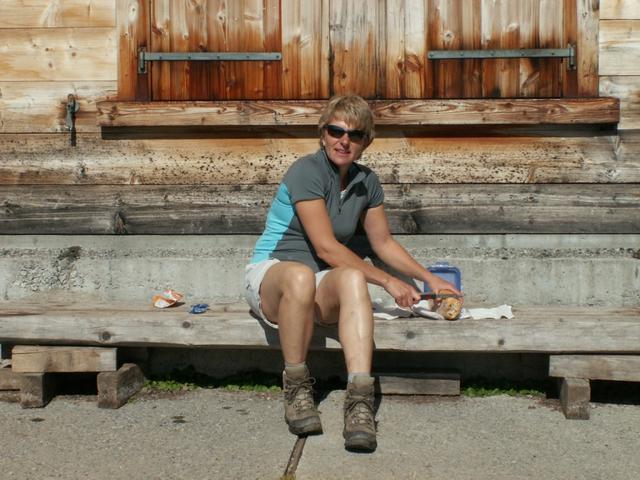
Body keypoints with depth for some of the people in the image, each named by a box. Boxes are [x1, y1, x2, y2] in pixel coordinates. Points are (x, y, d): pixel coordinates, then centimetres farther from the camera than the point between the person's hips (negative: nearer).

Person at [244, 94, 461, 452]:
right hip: (270, 275, -4)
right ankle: (297, 390, -24)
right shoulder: (307, 171, -13)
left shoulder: (366, 182, 8)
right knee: (300, 275, -41)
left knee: (352, 279, -33)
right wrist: (387, 281, -15)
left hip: (321, 288, 5)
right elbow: (326, 248, -17)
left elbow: (384, 243, 20)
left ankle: (360, 401, -43)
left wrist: (430, 279, 13)